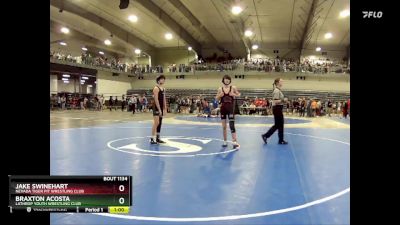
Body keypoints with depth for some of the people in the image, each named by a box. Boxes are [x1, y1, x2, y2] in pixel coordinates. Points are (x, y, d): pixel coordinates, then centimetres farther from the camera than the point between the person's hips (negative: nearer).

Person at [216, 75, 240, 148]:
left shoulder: (233, 88, -2)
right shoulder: (220, 89, 1)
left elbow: (239, 94, 9)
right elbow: (217, 99, 9)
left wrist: (234, 94, -11)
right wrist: (220, 95, -12)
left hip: (231, 108, -2)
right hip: (223, 108, 2)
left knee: (232, 125, -11)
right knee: (224, 126, 8)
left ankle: (235, 142, -8)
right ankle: (225, 142, 20)